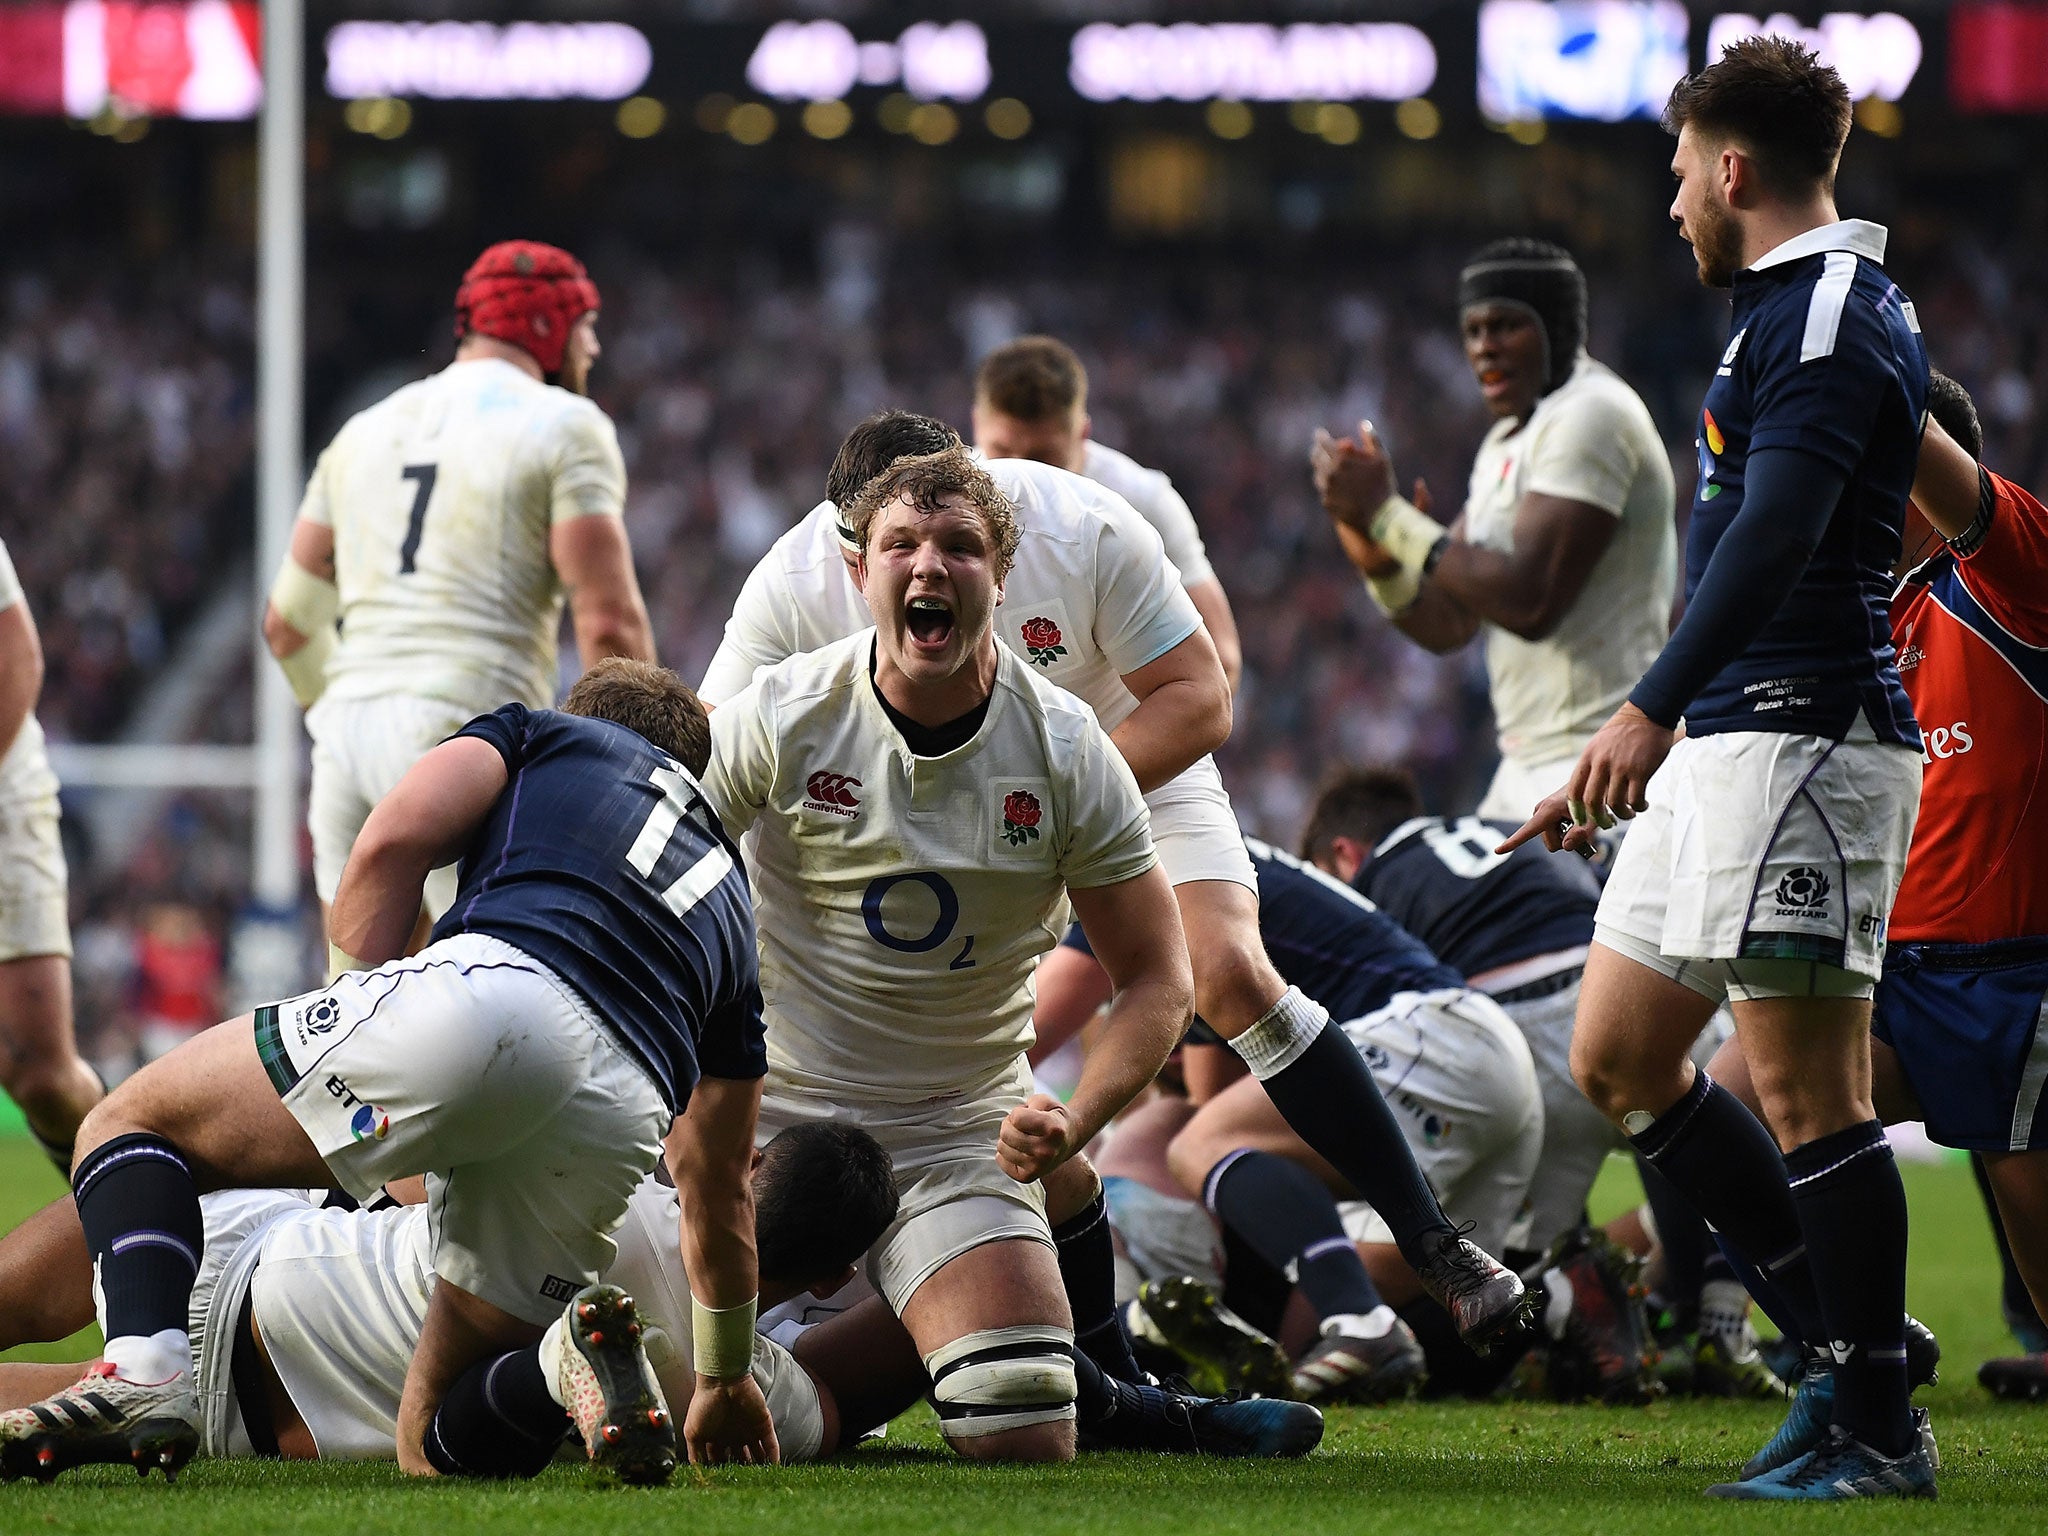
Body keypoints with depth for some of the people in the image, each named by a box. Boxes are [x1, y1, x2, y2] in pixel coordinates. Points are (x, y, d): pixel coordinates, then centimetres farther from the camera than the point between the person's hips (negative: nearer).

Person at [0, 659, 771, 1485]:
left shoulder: (541, 733, 30)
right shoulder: (725, 897, 39)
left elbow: (391, 842, 8)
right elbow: (718, 1193, 41)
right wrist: (726, 1383, 53)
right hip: (621, 1121, 4)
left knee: (130, 1123, 17)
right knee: (437, 1440, 18)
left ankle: (143, 1375, -12)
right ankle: (571, 1359, -16)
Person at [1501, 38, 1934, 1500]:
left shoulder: (1833, 312, -12)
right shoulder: (1788, 310, 21)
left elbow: (1778, 531, -25)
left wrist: (1654, 707, -31)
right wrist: (1644, 746, 29)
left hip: (1806, 739, -11)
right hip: (1727, 745, 11)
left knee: (1807, 1085, -10)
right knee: (1617, 1057, 12)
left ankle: (1879, 1431, -5)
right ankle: (1848, 1335, 16)